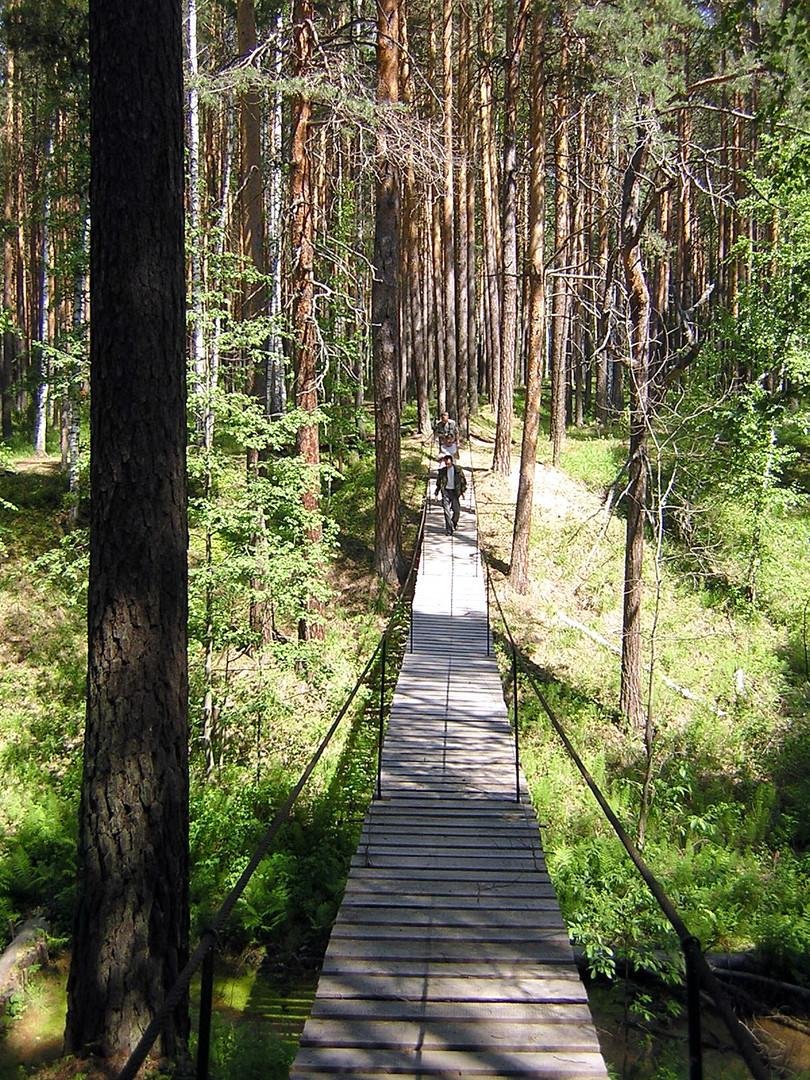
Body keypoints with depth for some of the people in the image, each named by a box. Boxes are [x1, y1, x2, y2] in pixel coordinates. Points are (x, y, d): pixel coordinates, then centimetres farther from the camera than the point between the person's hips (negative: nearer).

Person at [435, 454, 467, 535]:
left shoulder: (458, 470, -4)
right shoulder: (442, 471, 0)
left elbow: (463, 481, 6)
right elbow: (438, 482, 11)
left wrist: (462, 491, 3)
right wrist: (437, 493, 10)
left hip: (455, 492, 0)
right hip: (446, 492, 0)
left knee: (457, 511, 1)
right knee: (447, 511, -8)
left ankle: (453, 525, 28)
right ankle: (449, 529, -6)